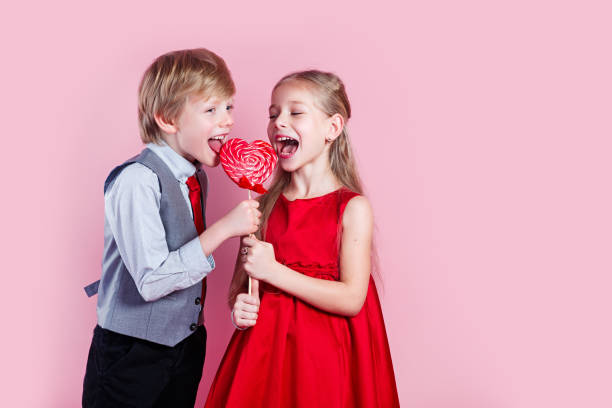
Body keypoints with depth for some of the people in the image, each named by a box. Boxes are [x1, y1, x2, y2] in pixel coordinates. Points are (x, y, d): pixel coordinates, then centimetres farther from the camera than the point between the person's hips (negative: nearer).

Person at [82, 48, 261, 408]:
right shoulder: (137, 181, -21)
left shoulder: (197, 177, 3)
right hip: (133, 357, -7)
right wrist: (223, 229, -27)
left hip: (187, 346, 7)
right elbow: (151, 281, -27)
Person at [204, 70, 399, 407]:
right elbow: (239, 283, 12)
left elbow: (352, 299, -15)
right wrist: (238, 306, -11)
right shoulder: (265, 204, 4)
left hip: (322, 355, -3)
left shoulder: (352, 208, -8)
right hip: (262, 349, 4)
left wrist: (274, 271, -19)